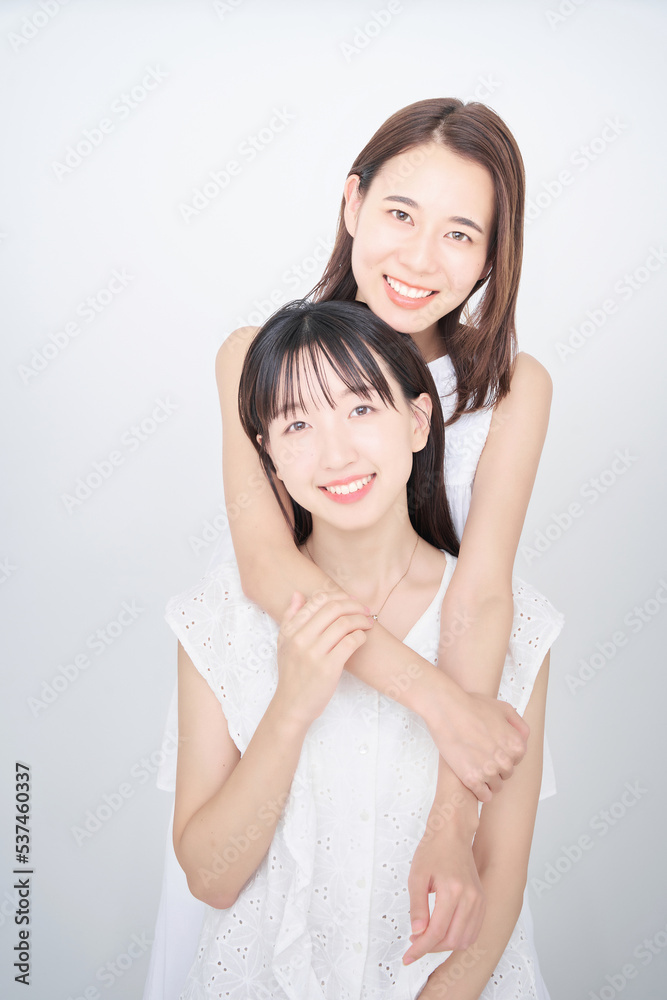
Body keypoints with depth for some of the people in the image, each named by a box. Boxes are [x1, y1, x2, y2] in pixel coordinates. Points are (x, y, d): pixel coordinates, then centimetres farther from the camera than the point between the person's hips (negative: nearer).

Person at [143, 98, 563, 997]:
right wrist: (434, 693, -33)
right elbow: (265, 562, -22)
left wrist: (451, 824, -29)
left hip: (458, 698, 0)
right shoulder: (257, 356, -10)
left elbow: (481, 594, -19)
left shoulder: (515, 387, -9)